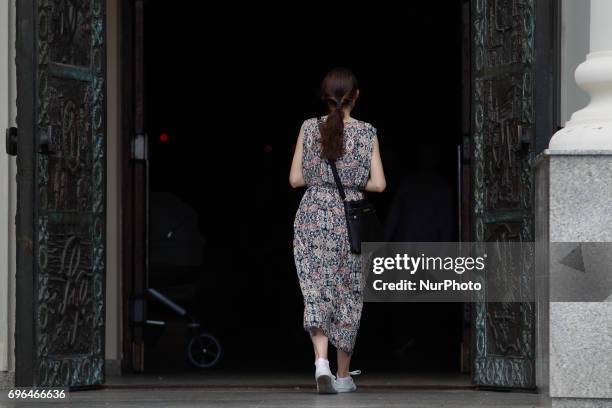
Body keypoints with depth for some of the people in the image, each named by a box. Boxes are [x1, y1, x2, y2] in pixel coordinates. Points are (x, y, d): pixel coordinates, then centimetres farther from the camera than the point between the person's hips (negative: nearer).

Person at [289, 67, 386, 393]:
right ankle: (343, 375, 19)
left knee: (316, 292, 1)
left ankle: (321, 362, -22)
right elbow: (378, 184, -5)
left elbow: (296, 179, 1)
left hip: (312, 216, 1)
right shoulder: (366, 133, -2)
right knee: (347, 294, 11)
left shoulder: (309, 128, 0)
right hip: (349, 219, -1)